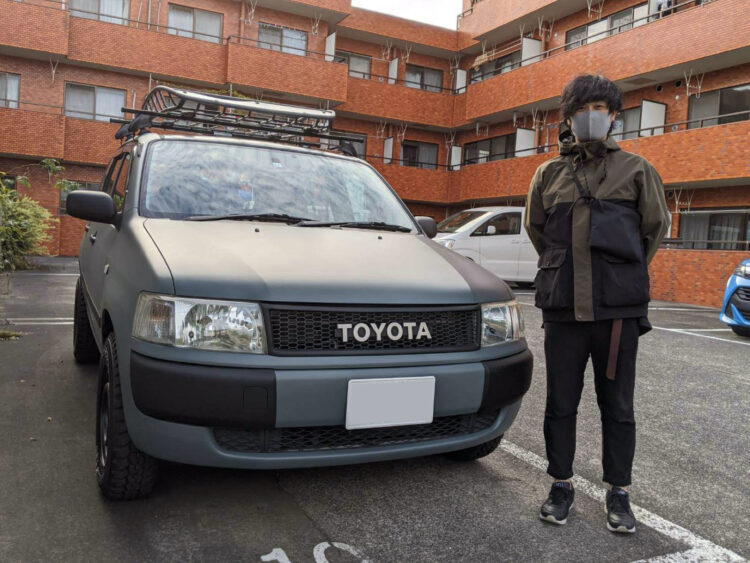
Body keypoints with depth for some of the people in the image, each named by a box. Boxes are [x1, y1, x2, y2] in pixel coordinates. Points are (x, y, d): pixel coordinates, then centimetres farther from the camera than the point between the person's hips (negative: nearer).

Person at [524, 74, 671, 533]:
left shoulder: (635, 169, 5)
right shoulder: (549, 174, 10)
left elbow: (656, 227, 13)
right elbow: (535, 228, 21)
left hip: (618, 308, -1)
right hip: (562, 307, 2)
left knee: (618, 406, 7)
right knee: (560, 404, 8)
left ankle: (619, 493, 22)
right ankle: (562, 486, 24)